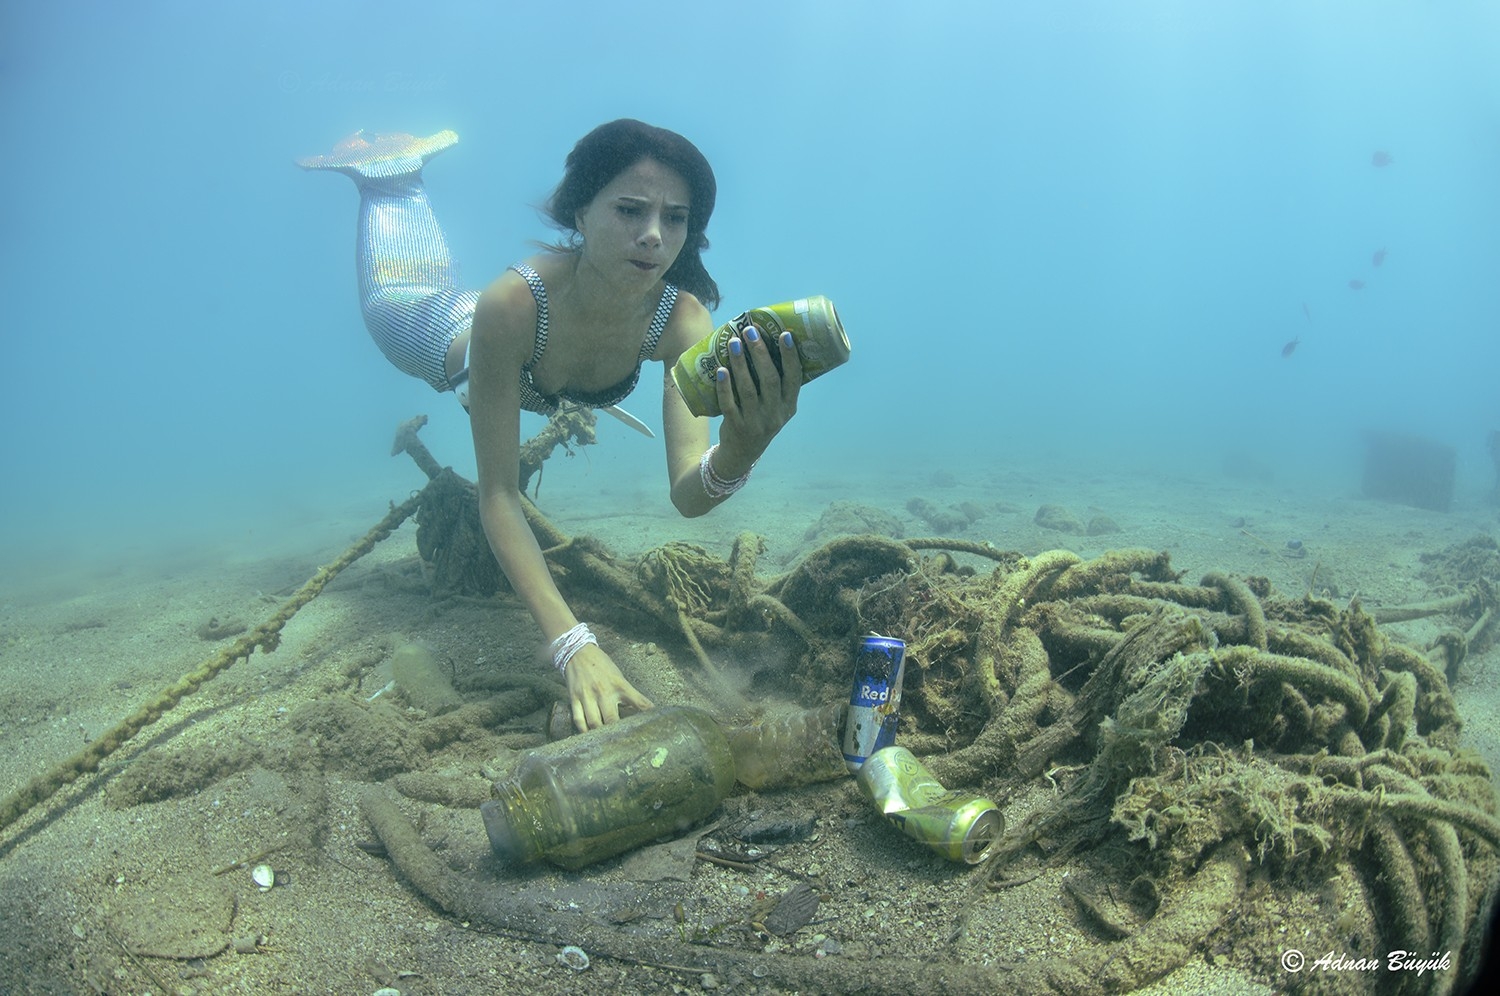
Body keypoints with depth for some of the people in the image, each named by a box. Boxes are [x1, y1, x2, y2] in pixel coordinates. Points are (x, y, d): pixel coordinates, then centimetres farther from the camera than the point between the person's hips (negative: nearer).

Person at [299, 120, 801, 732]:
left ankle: (409, 162, 55)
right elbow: (498, 496, -48)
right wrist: (571, 645, -59)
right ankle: (382, 172, 47)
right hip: (454, 341, -3)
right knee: (386, 297, 31)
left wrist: (740, 452, -71)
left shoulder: (682, 319, -40)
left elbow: (687, 494, -47)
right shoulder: (514, 302, -49)